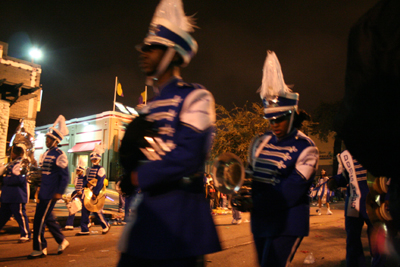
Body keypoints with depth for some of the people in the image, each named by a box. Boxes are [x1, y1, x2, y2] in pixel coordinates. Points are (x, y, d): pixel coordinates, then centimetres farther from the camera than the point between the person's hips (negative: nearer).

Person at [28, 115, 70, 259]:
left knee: (39, 220, -4)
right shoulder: (47, 154, 13)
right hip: (43, 192, 9)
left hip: (50, 194, -9)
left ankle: (39, 249, 8)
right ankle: (62, 241, 27)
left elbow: (65, 176, -15)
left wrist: (59, 192, -19)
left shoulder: (59, 155, -13)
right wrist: (39, 187, 16)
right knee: (48, 218, 15)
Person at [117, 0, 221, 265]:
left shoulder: (195, 97, -8)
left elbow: (189, 156, -20)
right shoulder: (149, 105, 17)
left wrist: (142, 176, -8)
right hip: (146, 211, 7)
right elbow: (128, 156, 15)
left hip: (179, 214, -7)